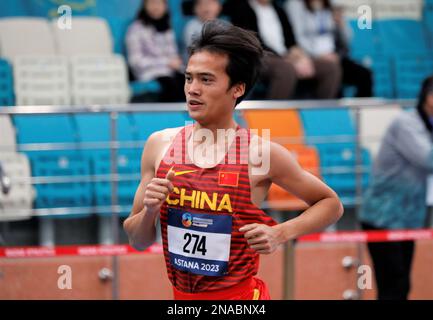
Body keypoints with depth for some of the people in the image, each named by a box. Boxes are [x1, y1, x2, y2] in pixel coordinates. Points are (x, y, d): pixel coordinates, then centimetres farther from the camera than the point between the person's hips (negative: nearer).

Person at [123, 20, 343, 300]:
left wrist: (280, 234, -14)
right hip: (181, 294, 4)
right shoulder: (160, 145, -2)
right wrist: (149, 211, -16)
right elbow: (138, 241, 5)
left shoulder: (261, 153, -11)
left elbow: (331, 204, 1)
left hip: (239, 296, -3)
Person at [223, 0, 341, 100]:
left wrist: (301, 57, -8)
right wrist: (289, 61, -18)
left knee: (331, 67, -7)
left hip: (286, 59, 7)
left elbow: (291, 42, 15)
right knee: (286, 69, -39)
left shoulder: (278, 10, 20)